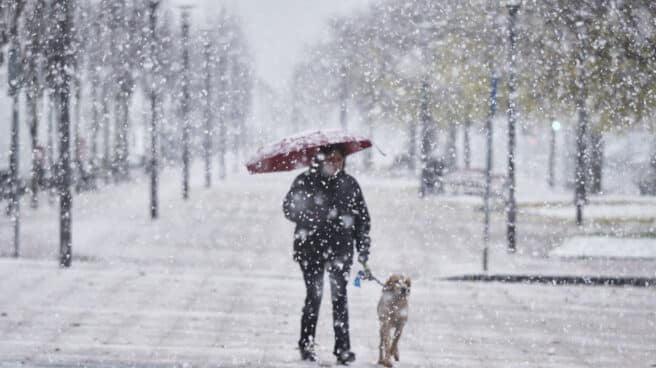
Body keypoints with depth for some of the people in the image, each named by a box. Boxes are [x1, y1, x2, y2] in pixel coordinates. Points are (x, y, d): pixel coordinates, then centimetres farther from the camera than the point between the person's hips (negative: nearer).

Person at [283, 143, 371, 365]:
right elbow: (290, 210, -2)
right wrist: (319, 215, -19)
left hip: (340, 249, 2)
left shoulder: (349, 184, 8)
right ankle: (307, 345, 7)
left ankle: (343, 348, 0)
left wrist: (363, 250, 5)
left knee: (339, 297, -2)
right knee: (314, 295, -4)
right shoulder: (304, 182, 2)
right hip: (311, 248, -2)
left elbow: (362, 218, 11)